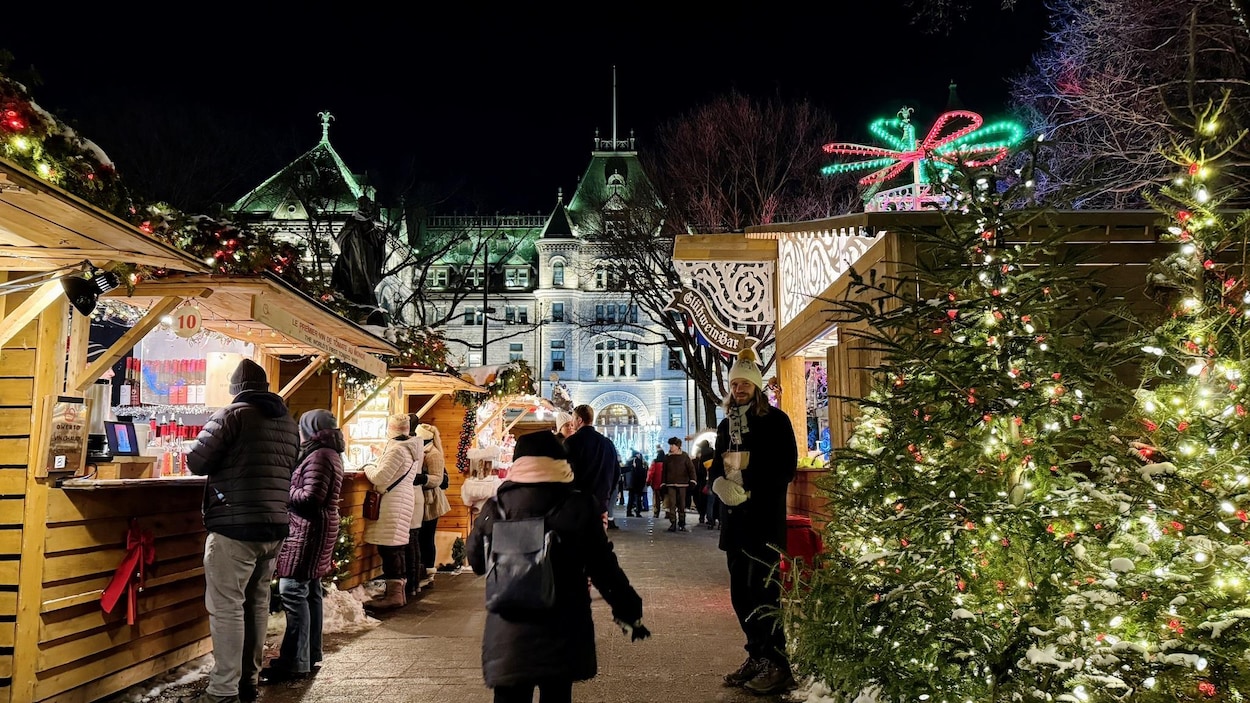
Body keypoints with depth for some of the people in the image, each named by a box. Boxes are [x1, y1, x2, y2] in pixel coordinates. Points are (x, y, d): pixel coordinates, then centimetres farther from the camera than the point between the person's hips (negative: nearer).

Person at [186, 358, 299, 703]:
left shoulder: (232, 414, -8)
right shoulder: (289, 422, 11)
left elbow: (196, 462, -10)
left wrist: (224, 460, 9)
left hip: (234, 528, -7)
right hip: (274, 527, 7)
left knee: (226, 606, -1)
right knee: (257, 602, 15)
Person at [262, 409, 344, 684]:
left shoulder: (319, 457, -15)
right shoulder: (330, 455, 17)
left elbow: (310, 499, -22)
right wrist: (291, 488, 9)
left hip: (308, 531, -11)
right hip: (317, 530, 11)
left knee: (293, 591, -10)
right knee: (310, 591, 12)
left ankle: (295, 662, -8)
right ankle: (311, 654, 18)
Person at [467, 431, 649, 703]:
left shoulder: (495, 508, -4)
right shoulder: (580, 506, -8)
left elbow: (476, 561, 10)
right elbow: (603, 567, -5)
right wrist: (629, 612, 6)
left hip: (507, 633, 1)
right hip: (562, 630, 0)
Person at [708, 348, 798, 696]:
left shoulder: (775, 420, -3)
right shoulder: (726, 425, 15)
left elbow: (785, 468, -11)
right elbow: (716, 465, 12)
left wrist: (746, 483, -19)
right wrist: (720, 483, -11)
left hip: (764, 517, -7)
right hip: (734, 517, 7)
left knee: (761, 589, -10)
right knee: (740, 592, 10)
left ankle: (778, 667, -1)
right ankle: (757, 657, 22)